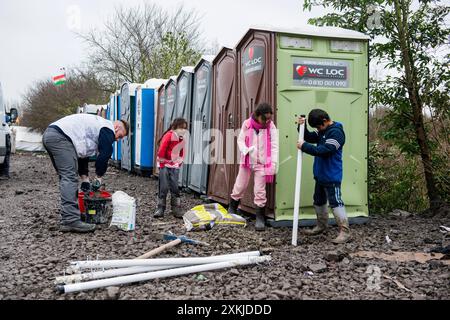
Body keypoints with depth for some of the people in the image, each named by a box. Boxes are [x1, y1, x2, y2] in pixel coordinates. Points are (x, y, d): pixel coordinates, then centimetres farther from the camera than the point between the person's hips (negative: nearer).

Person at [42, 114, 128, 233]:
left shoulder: (96, 127, 31)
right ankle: (70, 222, -18)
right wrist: (98, 177, 8)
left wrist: (85, 178, 25)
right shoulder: (108, 128, 1)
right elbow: (104, 155, -5)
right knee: (70, 178, -14)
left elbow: (82, 155, 30)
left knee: (66, 178, 14)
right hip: (60, 137, -11)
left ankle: (67, 217, 16)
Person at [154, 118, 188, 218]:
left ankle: (176, 209, 10)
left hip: (175, 166, 6)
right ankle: (160, 208, 5)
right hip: (165, 165, -6)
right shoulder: (169, 135, -13)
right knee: (163, 187, -3)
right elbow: (162, 149, -13)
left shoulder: (181, 138, 9)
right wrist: (162, 162, -8)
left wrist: (180, 162, 9)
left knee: (175, 187, 5)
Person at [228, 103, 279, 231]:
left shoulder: (271, 126, -7)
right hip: (247, 161, 1)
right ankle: (231, 210, 33)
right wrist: (246, 151, -21)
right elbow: (240, 140, -1)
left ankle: (260, 218, 11)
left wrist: (273, 163, -16)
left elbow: (274, 146, -7)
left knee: (260, 191, 0)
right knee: (239, 186, 12)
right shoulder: (247, 124, -6)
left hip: (262, 163, -1)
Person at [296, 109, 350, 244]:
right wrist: (302, 127, -3)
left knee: (335, 202, -9)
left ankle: (344, 231, -5)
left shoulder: (336, 132, -19)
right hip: (320, 174, 10)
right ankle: (321, 225, 35)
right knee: (319, 201, 19)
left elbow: (324, 150, -27)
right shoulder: (323, 131, 10)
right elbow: (309, 137, 15)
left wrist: (304, 146, -23)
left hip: (332, 177, -10)